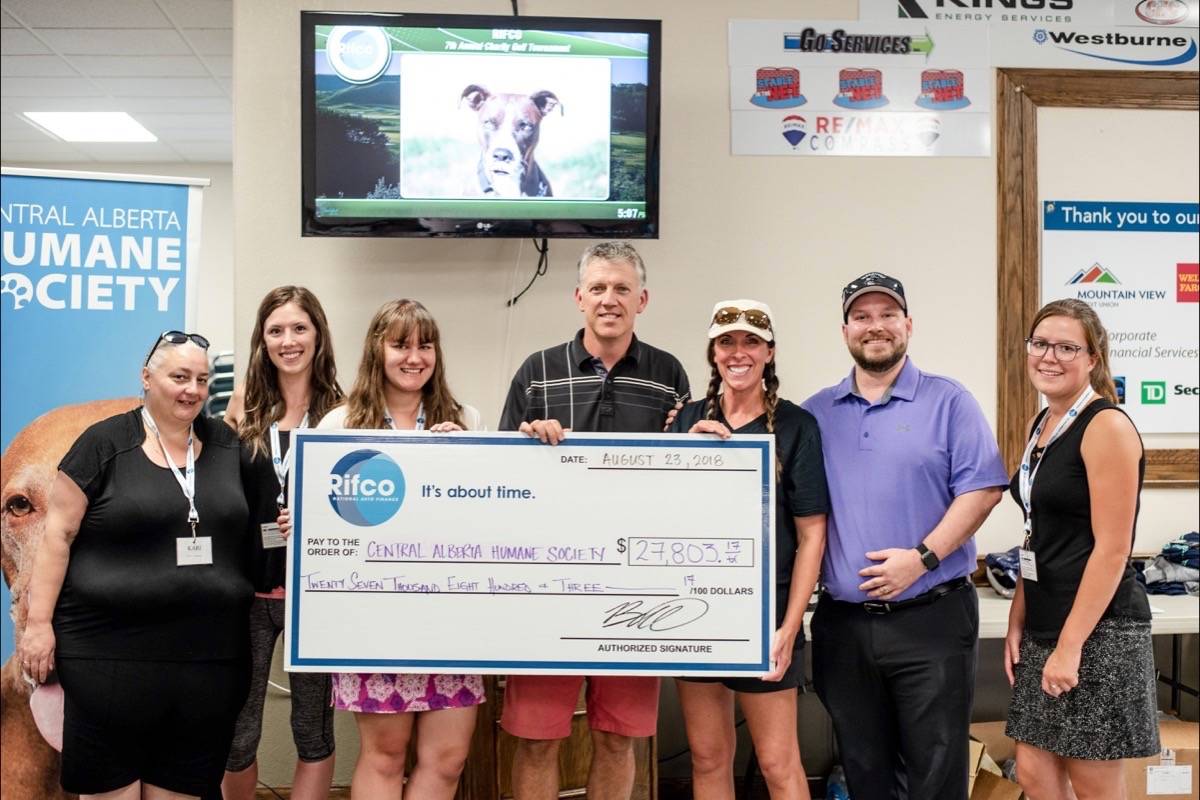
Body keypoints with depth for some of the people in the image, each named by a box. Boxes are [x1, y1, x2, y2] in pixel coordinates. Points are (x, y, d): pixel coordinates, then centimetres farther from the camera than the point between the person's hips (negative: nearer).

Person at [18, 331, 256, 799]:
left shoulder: (229, 446, 8)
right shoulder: (105, 443, -3)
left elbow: (256, 528, 20)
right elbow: (59, 534, -4)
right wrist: (39, 622, -7)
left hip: (207, 652, 3)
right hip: (112, 649, -3)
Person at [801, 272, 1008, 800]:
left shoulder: (948, 402, -1)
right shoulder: (817, 412, 10)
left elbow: (981, 488, -7)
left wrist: (923, 556, -17)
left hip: (932, 618, -3)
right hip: (842, 623, 4)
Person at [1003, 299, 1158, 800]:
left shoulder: (1106, 426, -14)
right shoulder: (1043, 424, 11)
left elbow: (1112, 550, -17)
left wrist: (1070, 645, -18)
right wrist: (1017, 621, 11)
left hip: (1096, 631, -8)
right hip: (1043, 626, 8)